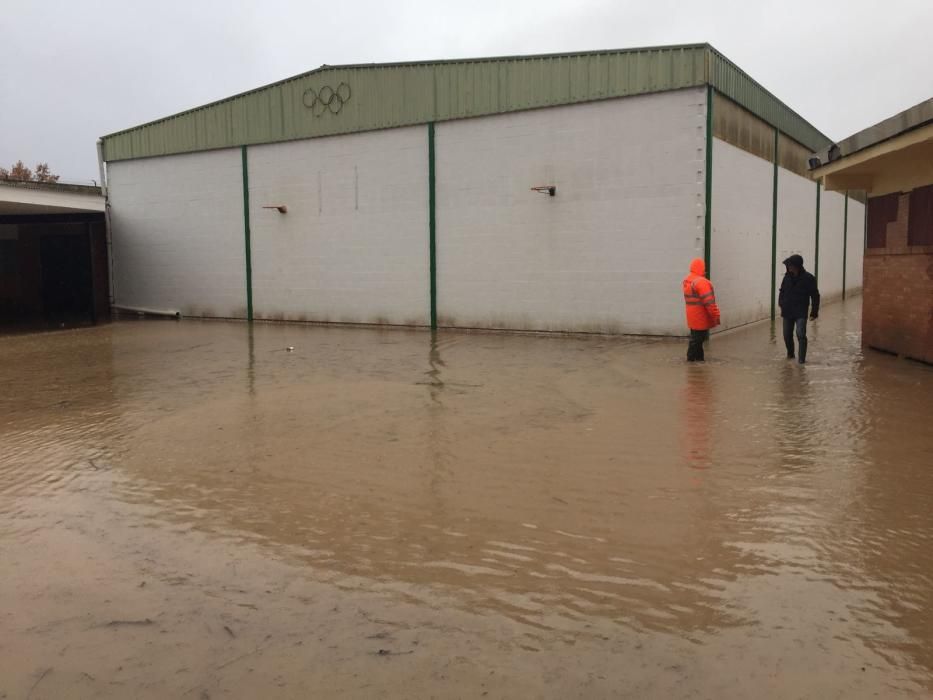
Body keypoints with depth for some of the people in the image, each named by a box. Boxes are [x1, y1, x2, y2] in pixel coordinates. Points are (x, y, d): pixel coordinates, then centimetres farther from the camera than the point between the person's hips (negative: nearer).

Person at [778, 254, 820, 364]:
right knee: (787, 335, 12)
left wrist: (814, 312, -4)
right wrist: (781, 304, 8)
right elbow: (782, 292, 17)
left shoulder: (808, 278, -10)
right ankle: (790, 354, 34)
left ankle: (801, 359, -11)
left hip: (801, 313, -5)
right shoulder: (787, 277, 3)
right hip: (787, 312, 5)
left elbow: (815, 296, -4)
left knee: (801, 334, -16)